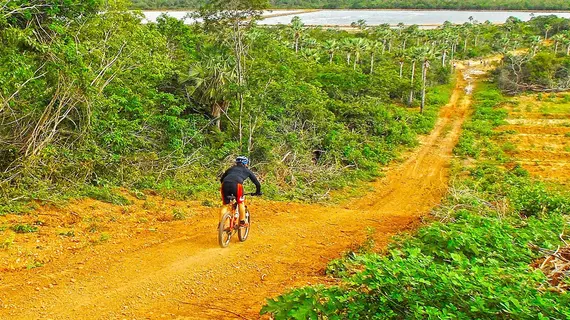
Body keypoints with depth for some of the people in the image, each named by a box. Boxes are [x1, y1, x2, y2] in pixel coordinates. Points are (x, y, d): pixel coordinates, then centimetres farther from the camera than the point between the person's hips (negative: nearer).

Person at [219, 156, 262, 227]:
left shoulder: (231, 169, 36)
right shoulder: (247, 170, 29)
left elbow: (222, 179, 36)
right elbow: (257, 183, 32)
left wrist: (221, 188, 50)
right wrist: (258, 192, 48)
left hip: (225, 184, 3)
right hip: (236, 184, -3)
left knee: (225, 205, 14)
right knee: (241, 203, 17)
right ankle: (242, 222, 17)